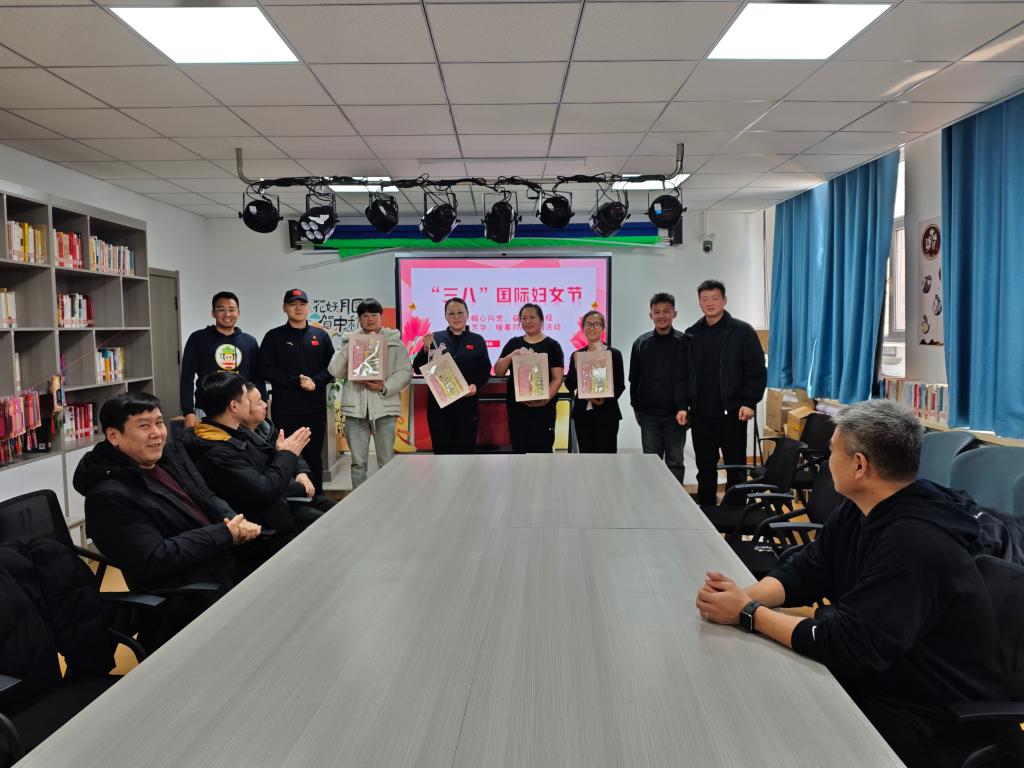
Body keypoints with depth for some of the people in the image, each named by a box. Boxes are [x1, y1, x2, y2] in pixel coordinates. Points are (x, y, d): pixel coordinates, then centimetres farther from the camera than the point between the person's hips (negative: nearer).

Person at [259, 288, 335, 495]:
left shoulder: (321, 336, 11)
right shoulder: (274, 336, 4)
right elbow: (266, 370, -3)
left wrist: (315, 381, -12)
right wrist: (296, 382, -14)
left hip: (315, 408, 2)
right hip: (285, 409, -2)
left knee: (314, 457, 8)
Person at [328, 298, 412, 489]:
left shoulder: (394, 341, 7)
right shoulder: (349, 341, 12)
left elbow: (405, 371, 1)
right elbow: (335, 371, 3)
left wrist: (385, 387, -14)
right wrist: (349, 347, -8)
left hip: (384, 406, -1)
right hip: (356, 407, 1)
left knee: (387, 463, 4)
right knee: (358, 463, 6)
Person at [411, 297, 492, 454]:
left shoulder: (477, 340, 6)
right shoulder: (435, 338, 5)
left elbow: (485, 371, 6)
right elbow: (418, 368, 3)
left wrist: (476, 385, -13)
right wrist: (426, 349, -14)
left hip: (467, 404, 0)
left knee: (466, 450, 2)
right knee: (441, 450, 3)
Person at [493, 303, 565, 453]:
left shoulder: (552, 345, 0)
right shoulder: (513, 343, 10)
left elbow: (557, 378, -4)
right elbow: (498, 372, 5)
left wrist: (546, 398, -20)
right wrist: (512, 355, -13)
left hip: (542, 407, -3)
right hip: (516, 406, 4)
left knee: (541, 448, -3)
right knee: (518, 448, 9)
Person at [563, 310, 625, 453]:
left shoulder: (614, 354, 1)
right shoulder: (576, 355, 10)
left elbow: (620, 385, -1)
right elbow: (569, 383, 8)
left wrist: (605, 399, -16)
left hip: (606, 414, -3)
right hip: (582, 414, 3)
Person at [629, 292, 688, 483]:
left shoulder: (683, 342, -4)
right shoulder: (641, 343, 5)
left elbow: (688, 378, -8)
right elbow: (634, 379, 11)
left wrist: (683, 407, -18)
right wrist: (636, 407, 11)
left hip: (675, 414, -2)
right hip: (649, 414, 2)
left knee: (675, 462, 6)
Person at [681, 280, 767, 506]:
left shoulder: (742, 332, -2)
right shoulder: (691, 335, 9)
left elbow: (757, 371, -5)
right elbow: (684, 374, 11)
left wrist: (749, 402, -13)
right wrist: (683, 405, 3)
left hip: (732, 413, -3)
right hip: (700, 415, 4)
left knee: (736, 468, 6)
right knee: (705, 469, 11)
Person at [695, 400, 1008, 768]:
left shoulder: (915, 543, -30)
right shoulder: (858, 511, 0)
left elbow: (846, 644, -32)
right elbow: (803, 572, 2)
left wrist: (749, 614, -24)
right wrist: (745, 596, -17)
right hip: (877, 679, 8)